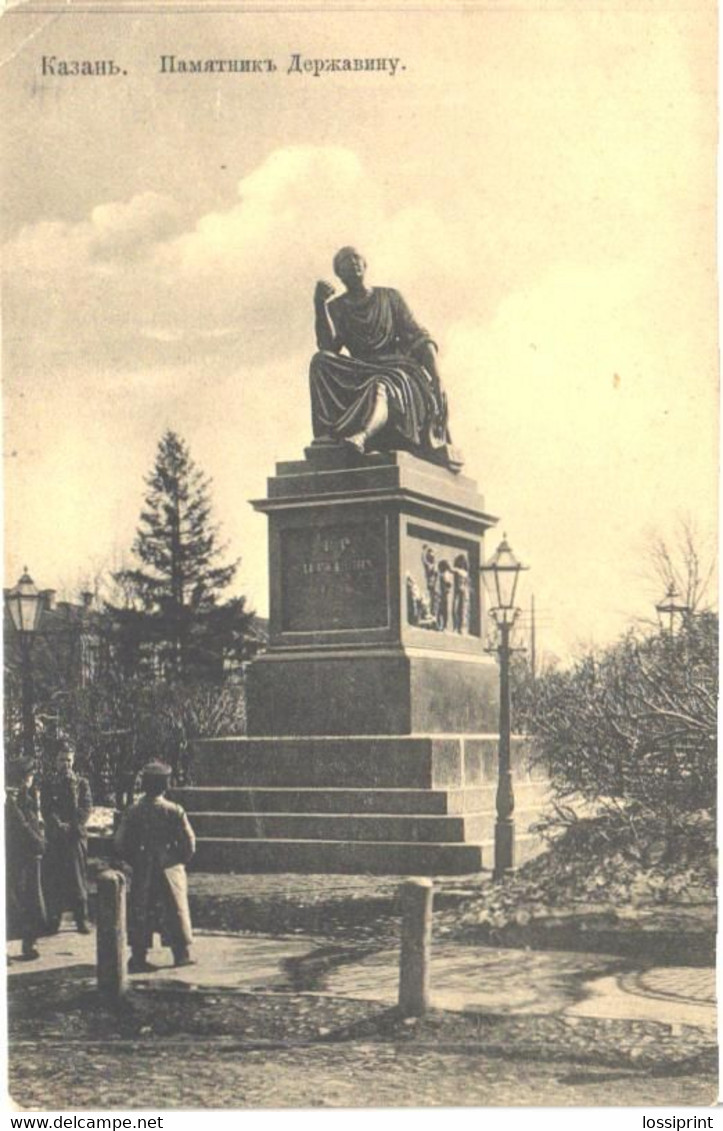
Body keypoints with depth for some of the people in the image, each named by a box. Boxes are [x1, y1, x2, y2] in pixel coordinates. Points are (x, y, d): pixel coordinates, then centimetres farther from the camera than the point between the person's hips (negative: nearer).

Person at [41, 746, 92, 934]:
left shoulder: (81, 783, 9)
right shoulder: (48, 785, 10)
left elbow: (86, 808, 0)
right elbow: (46, 810, 1)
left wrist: (72, 826, -13)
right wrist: (58, 825, -15)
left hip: (76, 836, 0)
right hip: (54, 837, 1)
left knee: (78, 878, -1)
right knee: (53, 878, -1)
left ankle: (81, 919, 5)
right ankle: (53, 920, 6)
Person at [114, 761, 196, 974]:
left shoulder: (133, 811, -5)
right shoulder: (174, 811, -10)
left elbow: (120, 843, -3)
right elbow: (189, 841, -8)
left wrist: (135, 862, 11)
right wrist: (180, 860, 9)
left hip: (142, 873, 1)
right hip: (170, 870, -1)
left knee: (140, 912, 8)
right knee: (175, 910, 10)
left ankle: (138, 957, 7)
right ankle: (181, 954, 14)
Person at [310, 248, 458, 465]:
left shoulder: (389, 297, 14)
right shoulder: (336, 307, 14)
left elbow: (418, 337, 5)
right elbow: (328, 346, -4)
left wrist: (436, 376, -10)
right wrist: (319, 305, -14)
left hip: (397, 371, -2)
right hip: (361, 374, 2)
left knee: (380, 388, -38)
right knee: (321, 361, -26)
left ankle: (360, 437, -70)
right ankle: (326, 433, -43)